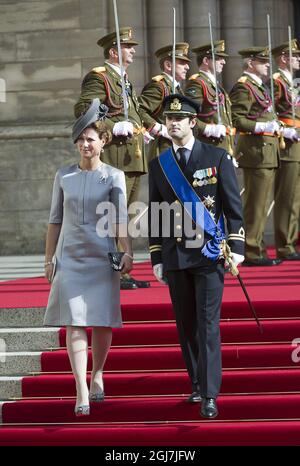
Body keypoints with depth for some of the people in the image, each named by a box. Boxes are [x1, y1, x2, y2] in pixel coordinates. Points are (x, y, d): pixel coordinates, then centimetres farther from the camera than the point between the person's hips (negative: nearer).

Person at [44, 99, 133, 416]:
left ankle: (97, 376, 26)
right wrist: (48, 259, 9)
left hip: (102, 257, -1)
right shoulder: (64, 176, 8)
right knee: (74, 322, -9)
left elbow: (120, 218, -7)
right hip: (70, 257, 1)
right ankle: (82, 393, -13)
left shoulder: (114, 176, 2)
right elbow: (55, 220, 12)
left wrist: (127, 252, -20)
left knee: (102, 321, 4)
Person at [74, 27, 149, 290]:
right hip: (115, 158, -10)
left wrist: (140, 131, 15)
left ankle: (123, 271, 17)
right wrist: (114, 128, -22)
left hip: (133, 158, 10)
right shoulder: (98, 78, -7)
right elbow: (82, 110, -18)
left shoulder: (124, 80, 22)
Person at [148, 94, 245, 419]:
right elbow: (155, 215, 12)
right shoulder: (158, 165, 9)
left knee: (208, 324, -8)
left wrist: (236, 247, -6)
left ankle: (209, 395, -10)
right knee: (186, 324, 8)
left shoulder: (217, 158, 1)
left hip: (209, 253, -3)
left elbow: (233, 206, 1)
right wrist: (156, 258, 8)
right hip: (174, 256, 3)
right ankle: (196, 383, 22)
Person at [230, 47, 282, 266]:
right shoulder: (244, 87, -11)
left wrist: (275, 125, 15)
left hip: (267, 150, 10)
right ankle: (252, 252, -6)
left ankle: (257, 249, 18)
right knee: (256, 204, -9)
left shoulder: (259, 86, 20)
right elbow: (236, 120, -19)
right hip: (256, 150, -10)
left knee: (261, 204, 13)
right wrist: (263, 126, -24)